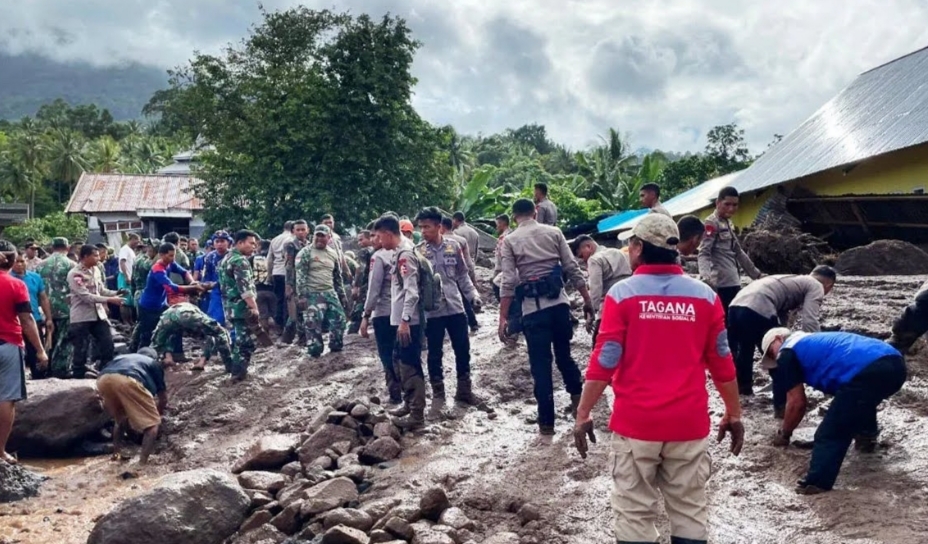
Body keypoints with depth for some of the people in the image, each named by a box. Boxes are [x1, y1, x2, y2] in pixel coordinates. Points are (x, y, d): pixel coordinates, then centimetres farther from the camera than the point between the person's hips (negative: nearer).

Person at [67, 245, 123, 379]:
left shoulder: (96, 270, 8)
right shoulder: (75, 274, -15)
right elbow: (86, 296, -22)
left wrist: (115, 293, -4)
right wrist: (109, 300, -25)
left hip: (98, 314, 7)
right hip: (81, 317, -7)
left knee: (108, 345, 8)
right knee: (81, 349, 1)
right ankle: (79, 376, 14)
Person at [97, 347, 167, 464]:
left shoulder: (122, 358, 45)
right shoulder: (154, 364, 34)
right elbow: (163, 397, 36)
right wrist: (159, 411, 56)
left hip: (103, 379, 6)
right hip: (128, 380, -6)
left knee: (120, 420, 33)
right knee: (152, 423, 5)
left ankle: (116, 453, 33)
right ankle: (142, 462, -5)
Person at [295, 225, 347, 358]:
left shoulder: (333, 253, 12)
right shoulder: (305, 253, -6)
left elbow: (338, 276, 20)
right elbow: (300, 276, -11)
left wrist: (342, 294, 18)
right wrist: (301, 296, -19)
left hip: (330, 292, 6)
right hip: (312, 294, -5)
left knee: (339, 318, 5)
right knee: (313, 323, -8)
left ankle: (336, 345, 23)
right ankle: (314, 349, 5)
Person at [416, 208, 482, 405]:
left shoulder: (454, 246, 2)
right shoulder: (417, 252, -6)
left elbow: (462, 275, 10)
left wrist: (472, 294, 1)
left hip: (456, 307, 3)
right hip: (432, 311, -2)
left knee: (463, 350, 10)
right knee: (435, 353, 8)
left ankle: (464, 390, 26)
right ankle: (438, 393, 23)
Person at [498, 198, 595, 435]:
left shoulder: (509, 241, 3)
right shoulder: (554, 232, 8)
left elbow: (508, 281, -5)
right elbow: (572, 269, 4)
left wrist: (503, 318, -4)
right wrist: (587, 299, 11)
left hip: (532, 308, -2)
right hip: (559, 303, 2)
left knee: (541, 366, 5)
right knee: (564, 354, 22)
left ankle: (547, 421, 9)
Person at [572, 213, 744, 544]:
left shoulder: (623, 293, -7)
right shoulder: (704, 295, 1)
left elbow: (604, 361, -9)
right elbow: (721, 362, 6)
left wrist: (583, 414, -1)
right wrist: (734, 414, 17)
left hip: (636, 423, -2)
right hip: (688, 424, 3)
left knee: (634, 514, 7)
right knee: (690, 511, 12)